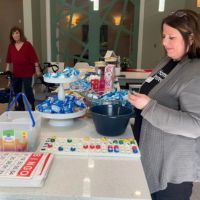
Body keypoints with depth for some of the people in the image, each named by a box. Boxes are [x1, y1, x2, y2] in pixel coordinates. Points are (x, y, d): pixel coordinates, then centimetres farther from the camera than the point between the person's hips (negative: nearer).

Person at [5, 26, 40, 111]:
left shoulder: (27, 45, -9)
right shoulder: (11, 46, 3)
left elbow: (34, 57, -10)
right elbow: (9, 59, 10)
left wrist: (37, 68, -12)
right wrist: (7, 69, 12)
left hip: (27, 72, -5)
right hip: (16, 72, 6)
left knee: (28, 90, -5)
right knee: (16, 90, 11)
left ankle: (33, 106, 10)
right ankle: (21, 106, 27)